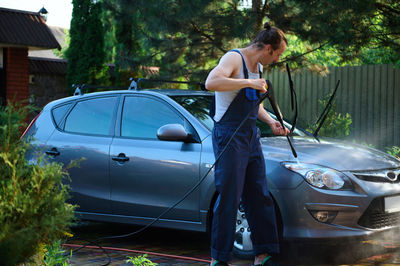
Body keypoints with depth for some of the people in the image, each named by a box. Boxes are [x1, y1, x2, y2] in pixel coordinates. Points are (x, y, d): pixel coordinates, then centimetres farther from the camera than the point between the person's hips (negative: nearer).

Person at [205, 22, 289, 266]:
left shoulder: (259, 67, 17)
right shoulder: (234, 58, -11)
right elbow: (211, 82, -31)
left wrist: (271, 122, 12)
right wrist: (249, 83, -26)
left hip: (251, 136, 9)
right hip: (229, 137, -9)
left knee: (260, 197, 7)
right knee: (229, 198, -7)